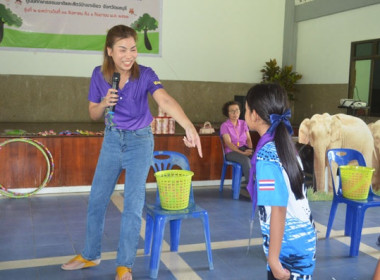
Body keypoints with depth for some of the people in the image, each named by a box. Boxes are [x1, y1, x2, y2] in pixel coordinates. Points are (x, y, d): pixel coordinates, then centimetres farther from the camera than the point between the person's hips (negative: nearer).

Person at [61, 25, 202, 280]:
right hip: (111, 139, 3)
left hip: (140, 141, -3)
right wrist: (105, 103, -21)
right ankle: (90, 255, 29)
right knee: (97, 199, 9)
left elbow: (166, 100, -36)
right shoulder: (99, 74, -7)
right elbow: (93, 114, 2)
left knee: (133, 204, -2)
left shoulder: (145, 74, -17)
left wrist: (189, 126, -53)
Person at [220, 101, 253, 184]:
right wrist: (242, 153, -21)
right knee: (246, 159, -35)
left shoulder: (243, 123, 13)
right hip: (231, 152, -4)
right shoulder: (224, 126, -2)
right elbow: (228, 143, -10)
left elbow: (248, 139, 10)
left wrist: (250, 149, -12)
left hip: (244, 148, 4)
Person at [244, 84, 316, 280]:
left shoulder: (266, 155, -22)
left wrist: (273, 258, -20)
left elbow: (278, 209, -24)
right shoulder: (284, 144, 3)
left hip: (288, 245, -8)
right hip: (301, 236, 8)